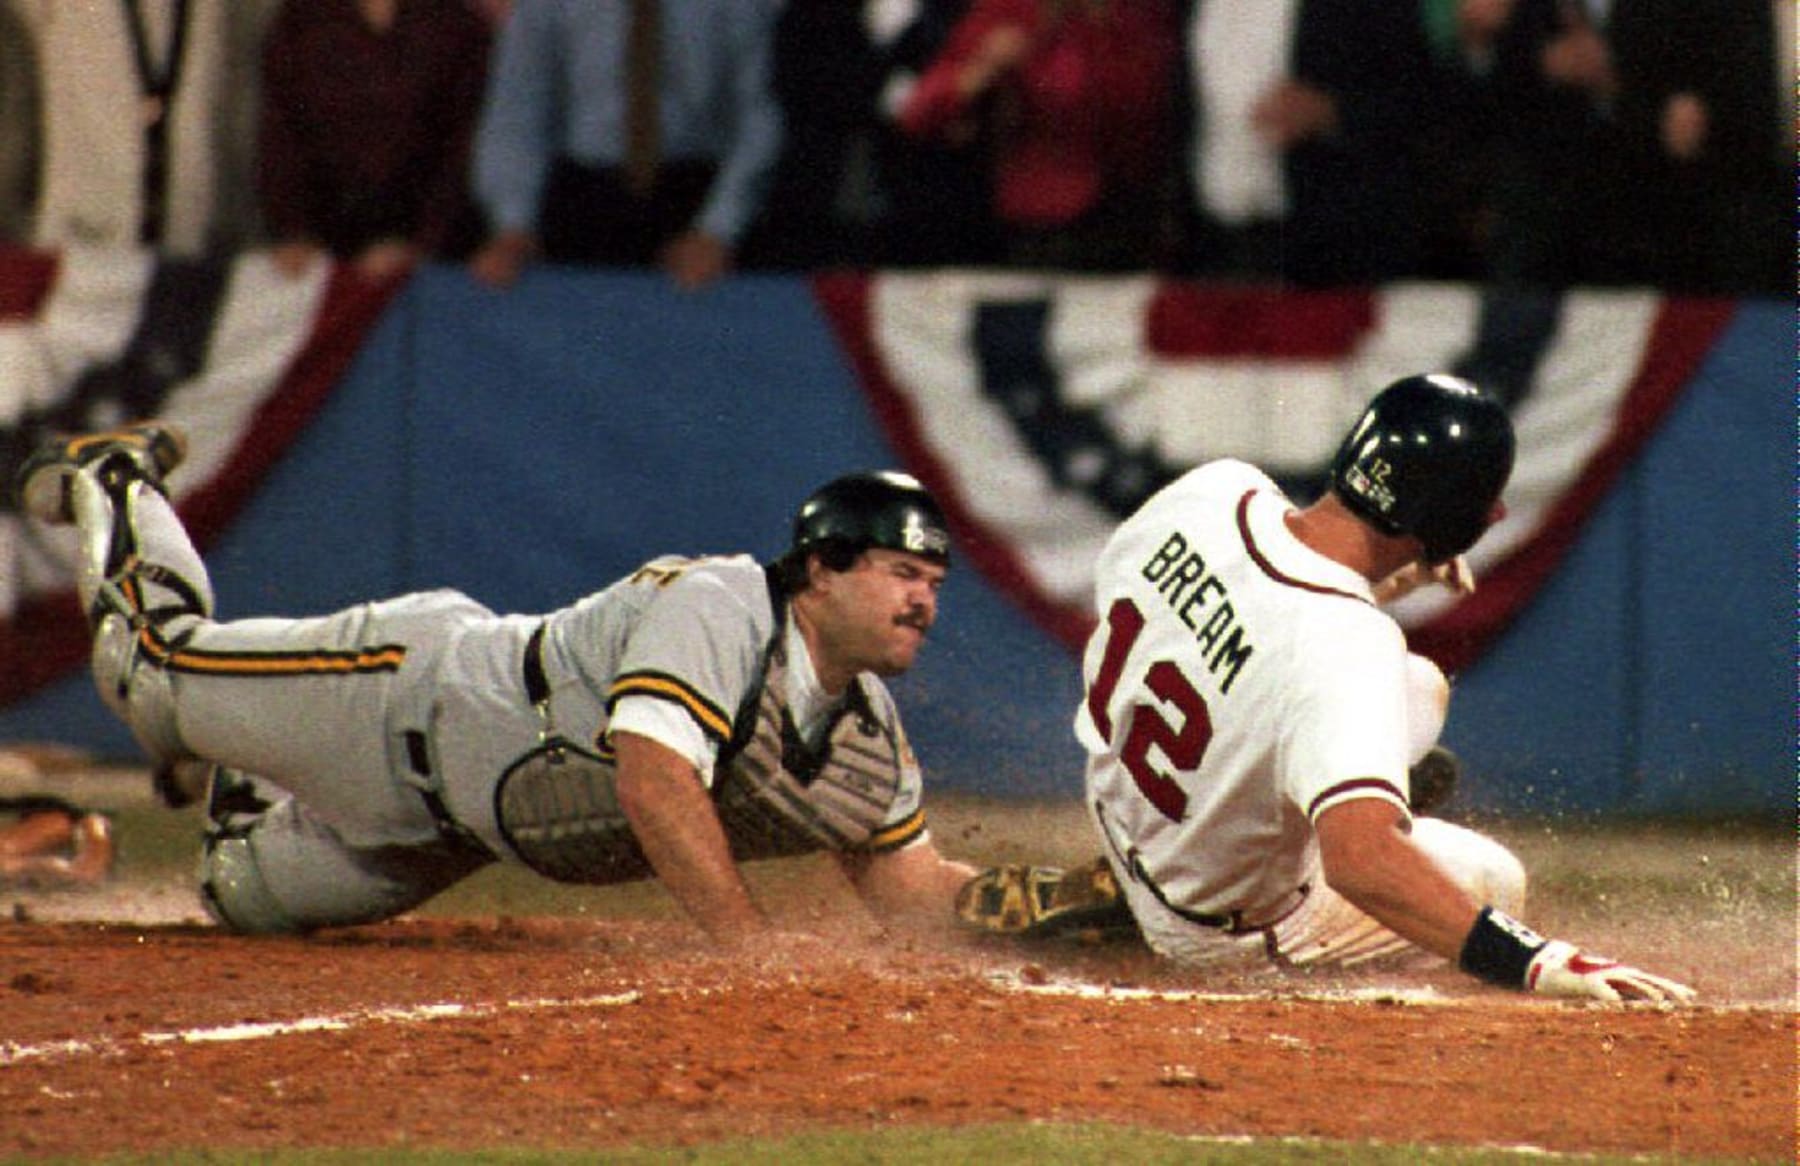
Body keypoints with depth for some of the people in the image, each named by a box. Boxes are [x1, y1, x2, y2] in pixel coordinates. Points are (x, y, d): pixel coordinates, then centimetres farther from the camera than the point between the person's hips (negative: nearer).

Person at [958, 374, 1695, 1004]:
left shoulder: (1217, 491, -21)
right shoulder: (1345, 649, -42)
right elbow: (1359, 857, -53)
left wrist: (1386, 582, 1)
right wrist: (1543, 964, -58)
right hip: (1228, 931, -7)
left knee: (1418, 685, 22)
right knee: (1492, 881, 17)